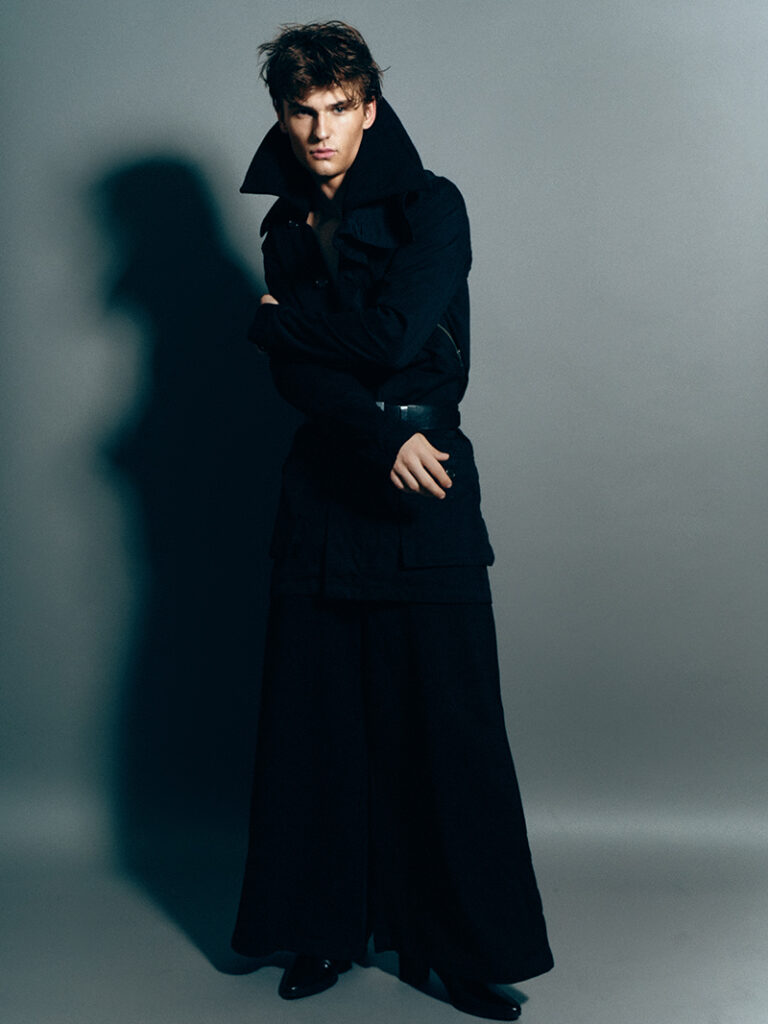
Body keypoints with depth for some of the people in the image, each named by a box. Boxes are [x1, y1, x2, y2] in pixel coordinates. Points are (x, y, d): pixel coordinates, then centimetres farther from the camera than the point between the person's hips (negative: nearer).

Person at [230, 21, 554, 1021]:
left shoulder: (431, 206, 0)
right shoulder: (288, 227, 13)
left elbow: (394, 332, -14)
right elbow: (300, 377, 1)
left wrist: (280, 318, 0)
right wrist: (384, 434, -16)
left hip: (427, 490, -4)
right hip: (328, 481, 4)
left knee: (446, 720, -1)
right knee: (321, 715, 5)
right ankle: (332, 927, 21)